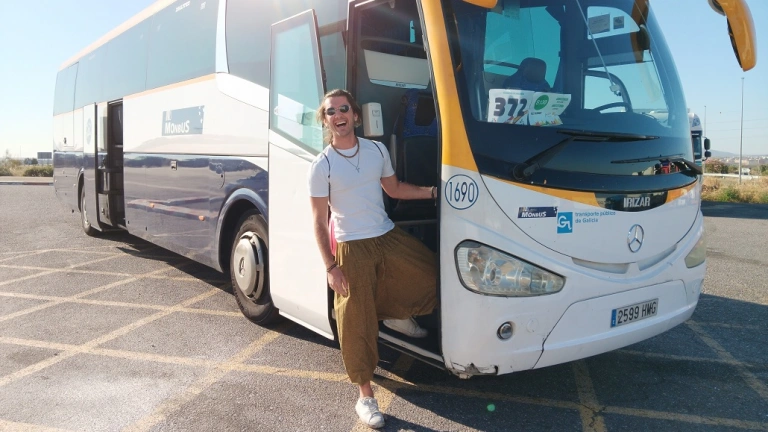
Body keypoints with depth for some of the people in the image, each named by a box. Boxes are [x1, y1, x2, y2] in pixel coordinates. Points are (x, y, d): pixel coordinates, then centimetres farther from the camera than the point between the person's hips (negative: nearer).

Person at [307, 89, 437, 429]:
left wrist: (432, 192, 8)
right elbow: (319, 221, -8)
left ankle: (395, 314, 38)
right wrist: (331, 266, -13)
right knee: (357, 322, -1)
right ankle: (365, 396, 13)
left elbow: (394, 189, 17)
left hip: (389, 237, 5)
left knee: (431, 278, 9)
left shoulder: (377, 150, 3)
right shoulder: (322, 166, -9)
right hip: (352, 249, -5)